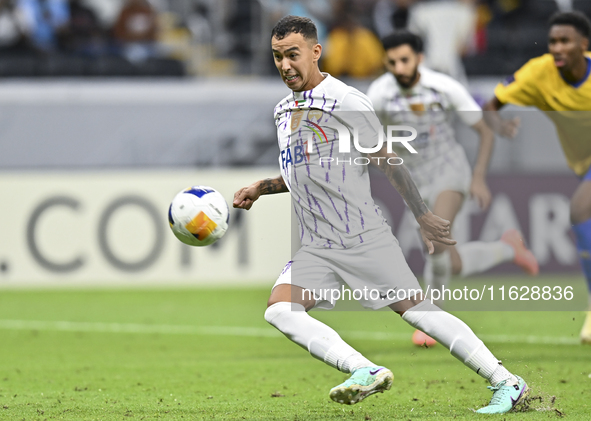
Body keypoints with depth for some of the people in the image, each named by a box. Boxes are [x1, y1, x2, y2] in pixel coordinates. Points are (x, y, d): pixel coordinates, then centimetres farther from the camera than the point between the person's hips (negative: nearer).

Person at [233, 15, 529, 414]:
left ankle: (508, 384, 2)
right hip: (316, 248, 6)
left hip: (365, 239, -6)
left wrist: (424, 216, -2)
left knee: (419, 310, -7)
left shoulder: (346, 101, -8)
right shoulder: (284, 109, 14)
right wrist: (261, 188, 16)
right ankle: (366, 372, -24)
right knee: (279, 311, -17)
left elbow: (388, 162, -4)